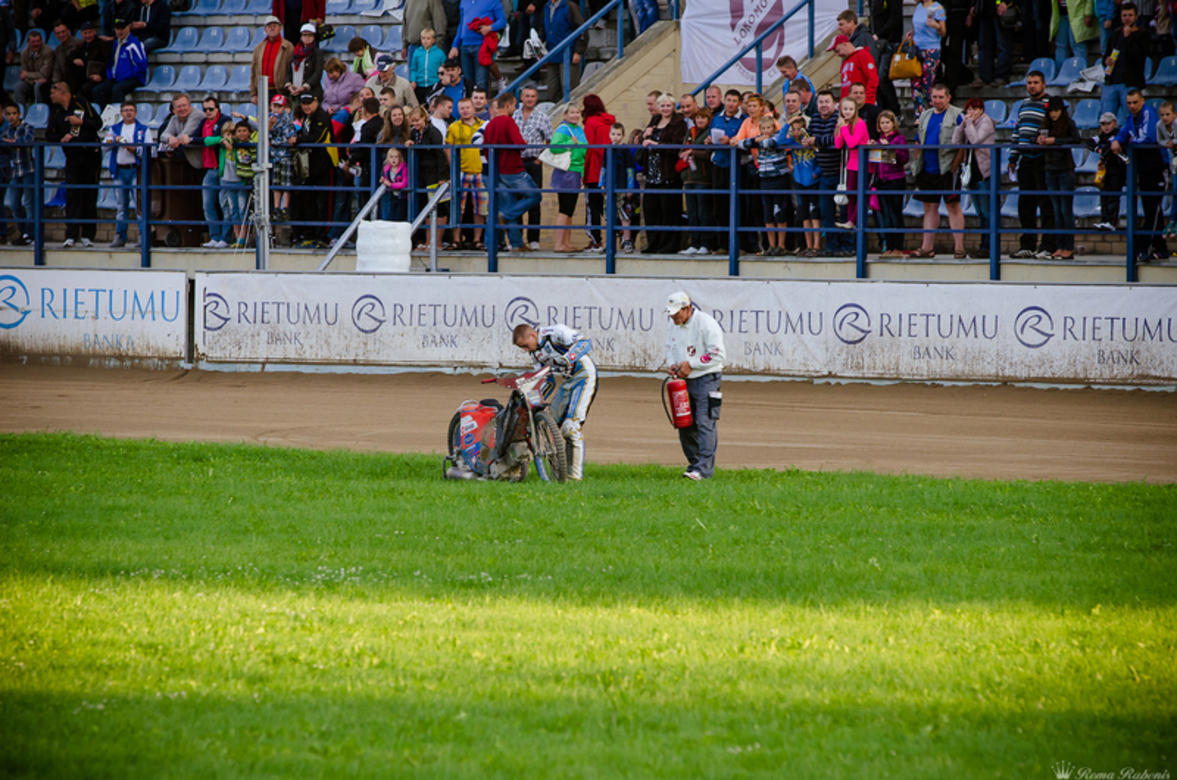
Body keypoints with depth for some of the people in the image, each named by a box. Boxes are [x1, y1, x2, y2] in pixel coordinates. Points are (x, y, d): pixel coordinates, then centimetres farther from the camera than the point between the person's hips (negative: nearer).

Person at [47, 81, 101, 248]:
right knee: (72, 196, -8)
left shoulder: (81, 104, 0)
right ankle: (71, 236, -12)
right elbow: (49, 135, 10)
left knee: (90, 196, 0)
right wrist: (61, 138, -9)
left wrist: (81, 122, -14)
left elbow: (98, 123, -1)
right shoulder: (56, 112, 11)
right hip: (72, 157, 2)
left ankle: (88, 235, 5)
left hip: (91, 154, -2)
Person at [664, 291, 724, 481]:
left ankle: (704, 468, -15)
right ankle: (694, 462, 21)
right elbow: (670, 349, 24)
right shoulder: (674, 327, 8)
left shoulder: (706, 324, -15)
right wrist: (671, 364, 1)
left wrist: (690, 364, -18)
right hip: (685, 380, 8)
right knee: (684, 424, 8)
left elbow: (718, 354, -18)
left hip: (706, 380, -8)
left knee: (706, 423, -12)